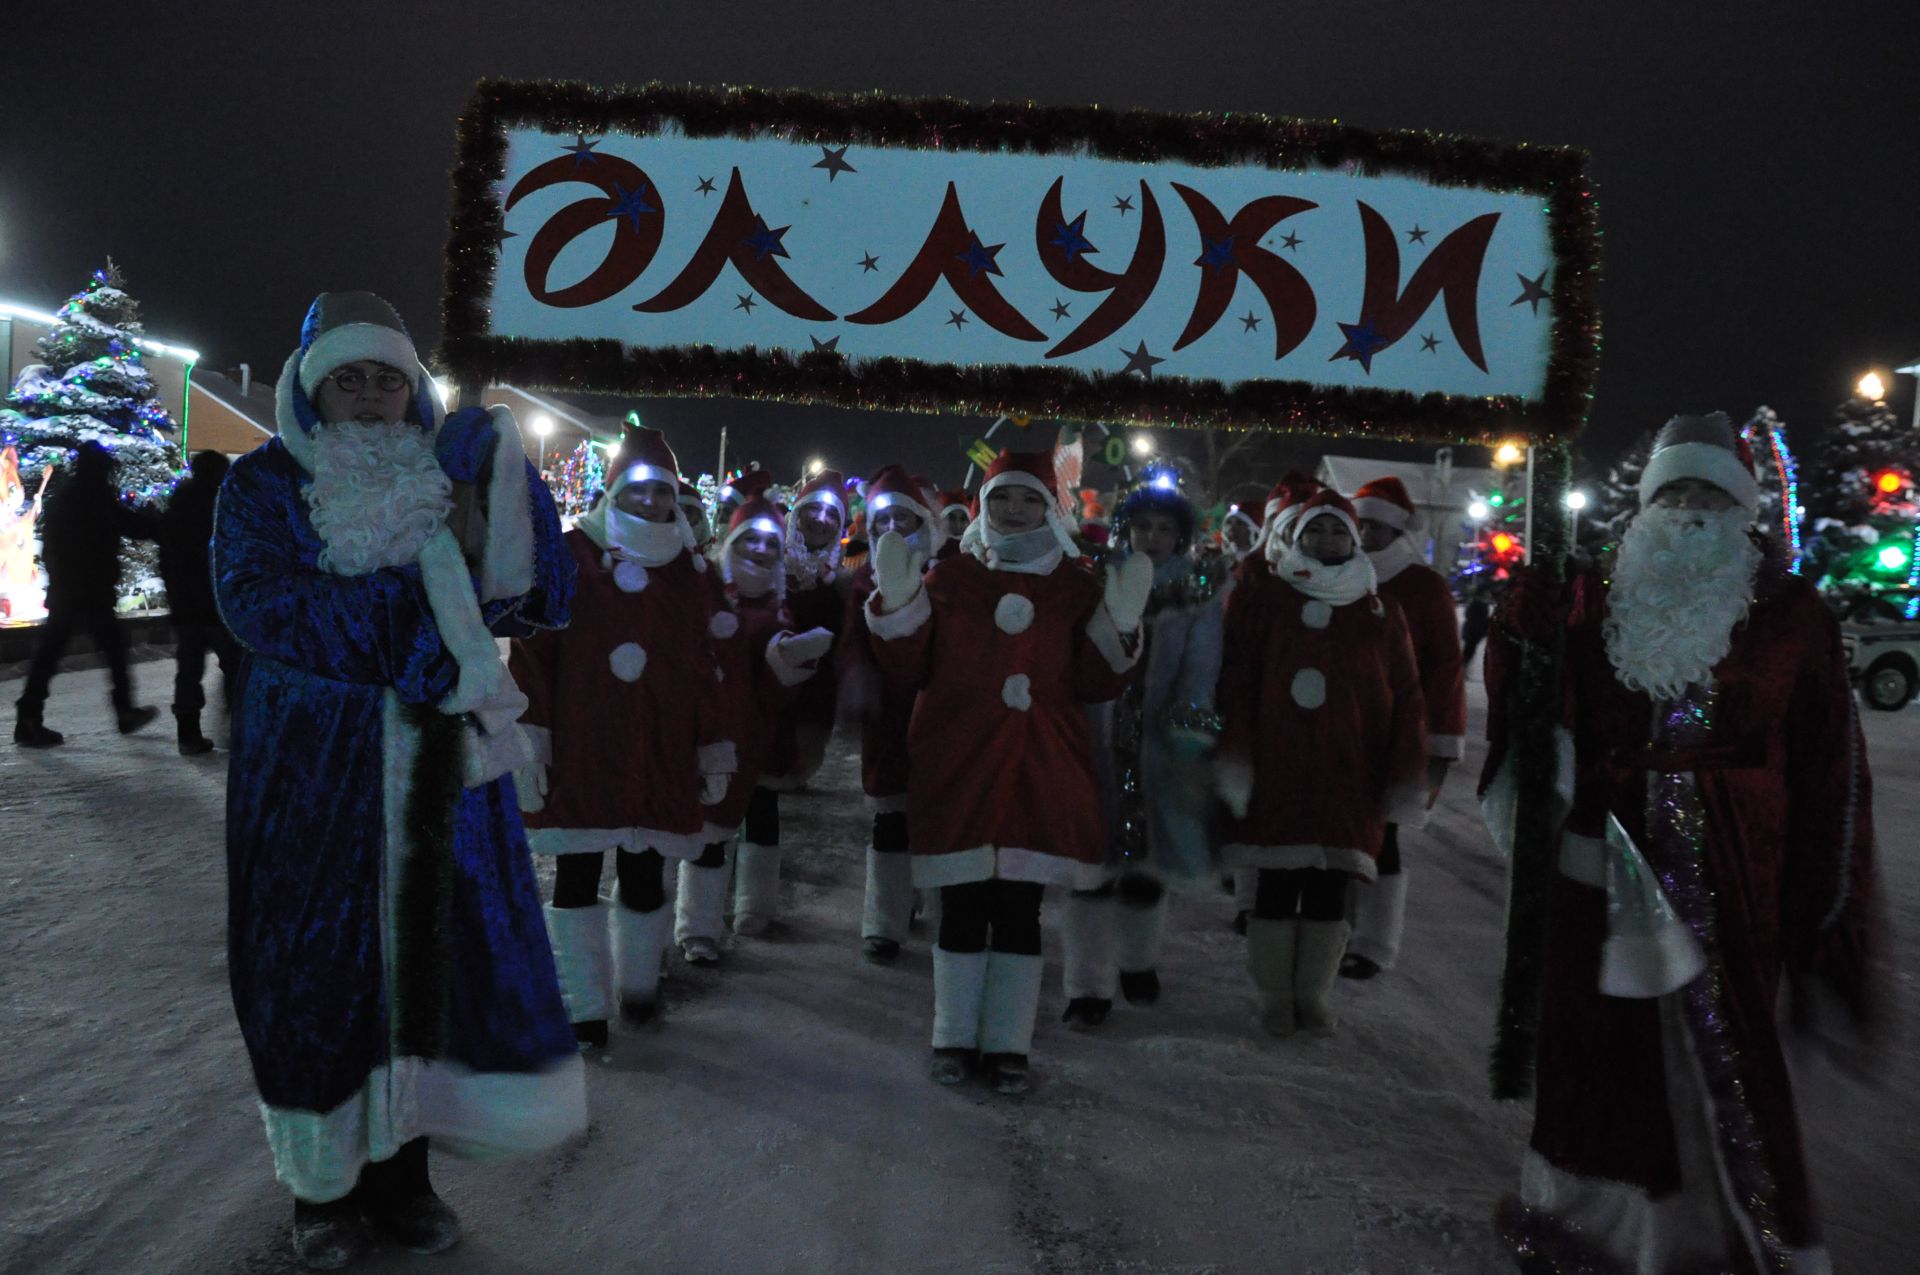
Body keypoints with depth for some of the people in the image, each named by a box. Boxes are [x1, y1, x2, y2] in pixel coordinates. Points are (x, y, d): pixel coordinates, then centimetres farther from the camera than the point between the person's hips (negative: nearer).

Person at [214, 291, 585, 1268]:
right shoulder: (266, 481, 1)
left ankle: (400, 1168, 22)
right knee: (320, 959, 4)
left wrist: (494, 516, -17)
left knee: (428, 948, 6)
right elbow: (256, 601, -18)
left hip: (438, 767, 3)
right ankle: (323, 1180, 22)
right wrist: (423, 590, -19)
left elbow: (545, 601, 0)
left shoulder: (444, 478, 8)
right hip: (312, 770, -2)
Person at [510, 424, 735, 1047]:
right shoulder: (571, 555, 1)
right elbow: (533, 650, -1)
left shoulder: (690, 570, 10)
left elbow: (703, 669, 12)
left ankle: (638, 984, 29)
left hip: (660, 755, 2)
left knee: (645, 874, 6)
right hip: (580, 749, -2)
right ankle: (585, 1009, 15)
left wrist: (715, 750, 11)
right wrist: (530, 739, -6)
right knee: (576, 876, 3)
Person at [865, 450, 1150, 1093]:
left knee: (1020, 909, 4)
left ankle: (1007, 1044, 15)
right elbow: (908, 670, 4)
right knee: (962, 908, 4)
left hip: (1041, 774, 0)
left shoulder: (1075, 586, 8)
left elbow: (1095, 685, 3)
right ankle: (956, 1039, 18)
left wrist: (1120, 621, -11)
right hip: (957, 769, 0)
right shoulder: (950, 577, 7)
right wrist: (898, 602, -8)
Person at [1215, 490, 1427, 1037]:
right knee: (1277, 885, 3)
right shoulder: (1263, 602, 2)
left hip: (1349, 780, 2)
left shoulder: (1380, 614, 9)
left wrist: (1406, 776, 3)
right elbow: (1238, 685, -2)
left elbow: (1406, 700, 8)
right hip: (1276, 773, -2)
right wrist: (1236, 762, -9)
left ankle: (1314, 997, 21)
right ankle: (1274, 997, 17)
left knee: (1329, 888, 7)